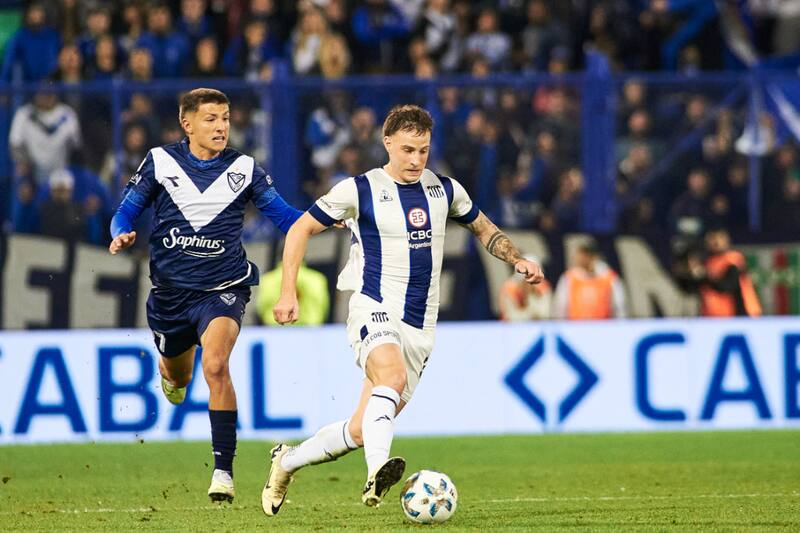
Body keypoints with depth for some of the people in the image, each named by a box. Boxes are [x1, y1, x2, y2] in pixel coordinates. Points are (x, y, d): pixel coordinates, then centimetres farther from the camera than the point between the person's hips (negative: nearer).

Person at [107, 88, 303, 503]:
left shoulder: (244, 169, -1)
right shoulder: (160, 162, -1)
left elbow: (284, 215, 2)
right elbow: (127, 210, 5)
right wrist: (121, 234, -17)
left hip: (222, 289, -2)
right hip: (171, 290, 2)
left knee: (215, 365, -27)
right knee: (178, 377, 19)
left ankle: (223, 470, -24)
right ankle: (171, 369, 62)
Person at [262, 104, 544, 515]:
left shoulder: (444, 190, 10)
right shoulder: (359, 190, -3)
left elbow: (482, 227, 28)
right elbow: (301, 229, 5)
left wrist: (516, 259, 12)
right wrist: (288, 292, -4)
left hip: (420, 327, 5)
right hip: (374, 311, -5)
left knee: (362, 430, 3)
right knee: (392, 376, -38)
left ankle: (286, 461, 25)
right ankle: (377, 472, -53)